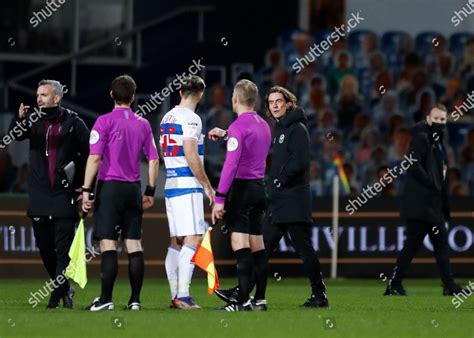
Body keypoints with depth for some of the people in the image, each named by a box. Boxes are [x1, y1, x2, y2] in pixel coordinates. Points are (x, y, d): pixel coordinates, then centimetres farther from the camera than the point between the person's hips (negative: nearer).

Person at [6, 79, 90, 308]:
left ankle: (58, 295, -7)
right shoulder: (34, 120, 8)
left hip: (65, 195, -4)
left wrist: (81, 184, -4)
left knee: (63, 248, -8)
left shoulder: (73, 123, -1)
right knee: (45, 247, 9)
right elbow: (15, 136, -7)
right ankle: (64, 289, 24)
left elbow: (89, 154, 1)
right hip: (39, 196, 4)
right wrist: (19, 119, -26)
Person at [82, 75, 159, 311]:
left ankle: (106, 299, -10)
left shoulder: (104, 121, -6)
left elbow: (94, 158, -11)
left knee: (108, 243, -6)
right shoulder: (142, 124, 8)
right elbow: (153, 160, 9)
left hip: (110, 186, -4)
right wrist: (150, 191, 17)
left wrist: (86, 190, -8)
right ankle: (135, 299, 6)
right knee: (134, 243, 6)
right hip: (133, 189, 4)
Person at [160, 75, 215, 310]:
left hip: (171, 185, 9)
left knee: (176, 242, 10)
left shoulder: (168, 117, 15)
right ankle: (183, 295, -18)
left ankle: (175, 296, 10)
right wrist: (208, 186, -11)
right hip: (188, 186, -9)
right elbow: (191, 157, -17)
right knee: (193, 239, -11)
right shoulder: (190, 118, -11)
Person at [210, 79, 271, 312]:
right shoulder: (263, 125, 12)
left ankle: (243, 301, -16)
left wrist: (219, 198, -19)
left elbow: (231, 164, -19)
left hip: (241, 188, -8)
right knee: (257, 246, 11)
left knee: (240, 245, -11)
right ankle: (260, 299, 14)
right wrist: (225, 134, 43)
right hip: (259, 187, 8)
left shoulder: (238, 126, -12)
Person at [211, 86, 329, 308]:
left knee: (304, 249, -5)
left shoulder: (297, 129, -8)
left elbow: (299, 162, -19)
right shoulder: (281, 130, 20)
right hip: (279, 203, 9)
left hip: (295, 203, -9)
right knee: (262, 248, 7)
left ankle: (319, 296, 1)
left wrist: (280, 180, -11)